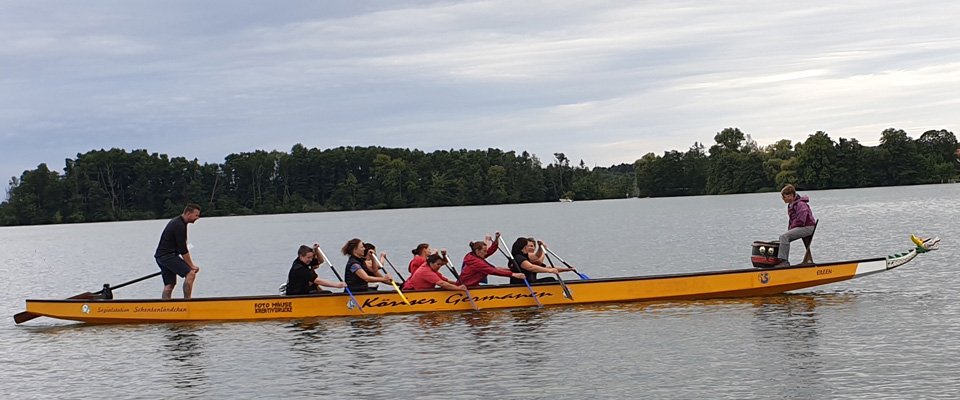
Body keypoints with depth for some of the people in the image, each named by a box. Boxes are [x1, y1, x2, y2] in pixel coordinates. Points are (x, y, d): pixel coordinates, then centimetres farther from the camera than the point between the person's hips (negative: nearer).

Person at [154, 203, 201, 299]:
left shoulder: (176, 221, 17)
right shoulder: (179, 226, -16)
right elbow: (183, 250, -17)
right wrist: (192, 266, -12)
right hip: (167, 255, -11)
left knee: (169, 284, 11)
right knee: (190, 273, -17)